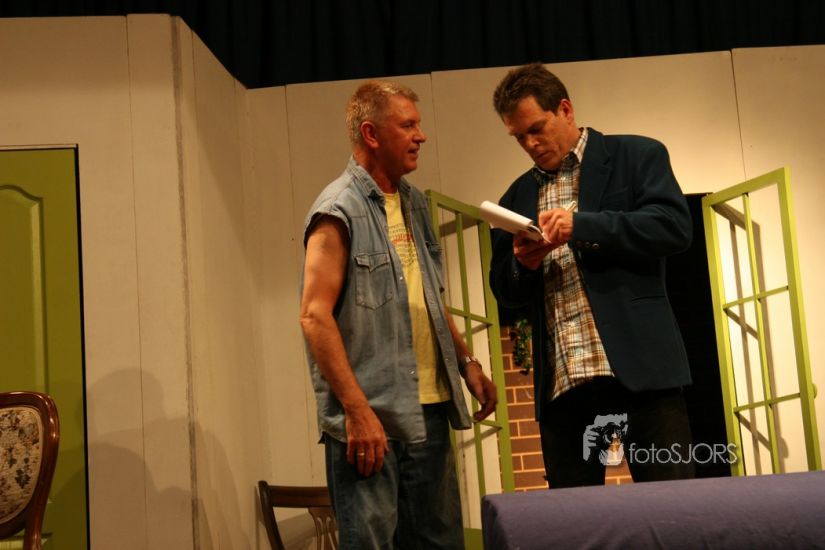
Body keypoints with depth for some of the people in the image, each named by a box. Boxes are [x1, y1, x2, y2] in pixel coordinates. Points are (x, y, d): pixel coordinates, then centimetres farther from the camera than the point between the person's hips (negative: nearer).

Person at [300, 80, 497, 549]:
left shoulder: (415, 203, 15)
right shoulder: (339, 210, -8)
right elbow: (315, 316, -15)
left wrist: (467, 362, 13)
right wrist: (357, 410, -20)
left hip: (429, 409, 8)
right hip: (371, 419, -7)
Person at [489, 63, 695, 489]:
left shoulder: (637, 156, 7)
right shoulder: (517, 197, 19)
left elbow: (675, 226, -8)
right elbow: (507, 293, 19)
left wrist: (581, 225, -15)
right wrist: (523, 264, -4)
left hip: (638, 364, -4)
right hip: (560, 383, 4)